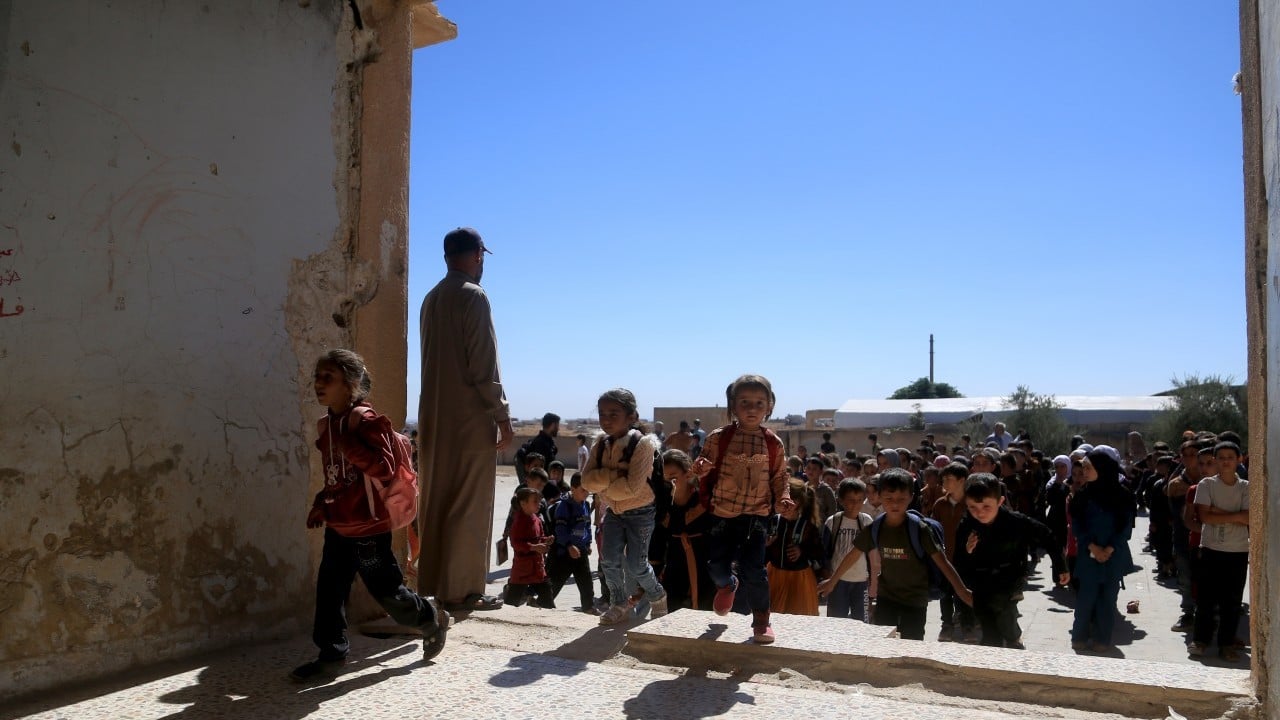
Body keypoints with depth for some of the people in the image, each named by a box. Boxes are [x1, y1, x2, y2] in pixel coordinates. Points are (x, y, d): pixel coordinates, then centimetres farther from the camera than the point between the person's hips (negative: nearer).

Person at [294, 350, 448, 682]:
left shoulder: (366, 420, -16)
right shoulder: (325, 425, 10)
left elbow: (384, 468, -25)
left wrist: (348, 445, -31)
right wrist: (322, 504, 11)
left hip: (368, 526, -7)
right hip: (337, 524, 8)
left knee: (386, 589, 5)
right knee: (329, 589, 7)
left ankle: (432, 617, 28)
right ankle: (331, 652, 19)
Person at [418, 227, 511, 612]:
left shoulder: (431, 299, 14)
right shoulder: (474, 297, -10)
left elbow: (435, 360, 15)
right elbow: (484, 366, -15)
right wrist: (502, 416, -10)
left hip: (434, 416, 8)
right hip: (470, 416, -8)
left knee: (434, 501, 11)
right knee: (470, 506, -3)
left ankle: (432, 582, 18)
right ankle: (461, 590, 0)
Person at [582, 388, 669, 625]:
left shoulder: (642, 444, -22)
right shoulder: (601, 445, -4)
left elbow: (632, 487, -30)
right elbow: (587, 479, -15)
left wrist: (603, 486, -18)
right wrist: (615, 474, -29)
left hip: (641, 512, -5)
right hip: (614, 510, 5)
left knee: (635, 564, -2)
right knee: (609, 559, -1)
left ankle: (658, 598, 26)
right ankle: (620, 604, 20)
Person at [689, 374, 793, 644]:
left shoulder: (773, 443, -2)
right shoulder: (719, 438, -7)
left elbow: (779, 476, 9)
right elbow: (706, 472, 1)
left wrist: (783, 498, -9)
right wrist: (700, 469, -22)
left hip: (756, 514, 0)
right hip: (723, 513, 1)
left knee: (753, 568, -5)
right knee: (717, 565, 5)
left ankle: (761, 618, 15)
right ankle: (727, 585, 41)